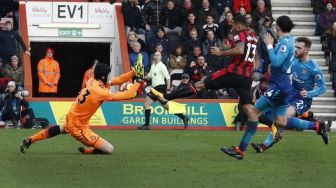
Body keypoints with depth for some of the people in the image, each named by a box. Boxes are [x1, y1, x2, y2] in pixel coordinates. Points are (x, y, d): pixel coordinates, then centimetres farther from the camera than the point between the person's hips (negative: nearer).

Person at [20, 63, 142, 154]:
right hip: (78, 127, -9)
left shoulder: (91, 81, -5)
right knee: (109, 149, -8)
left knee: (61, 130, 44)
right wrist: (138, 83, -13)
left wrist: (134, 72, -7)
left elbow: (117, 80, 0)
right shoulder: (100, 93, -28)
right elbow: (127, 95, -24)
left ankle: (30, 140, 45)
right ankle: (86, 151, 16)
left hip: (70, 118, 9)